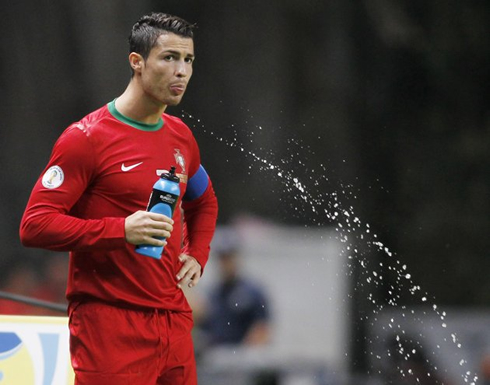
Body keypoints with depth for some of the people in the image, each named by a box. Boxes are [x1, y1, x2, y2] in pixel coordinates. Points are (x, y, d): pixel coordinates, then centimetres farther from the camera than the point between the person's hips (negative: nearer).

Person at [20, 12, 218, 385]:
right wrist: (122, 230, -24)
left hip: (174, 321, 7)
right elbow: (34, 225, -15)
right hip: (110, 324, -7)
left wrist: (197, 255, 15)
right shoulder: (87, 137, -9)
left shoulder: (180, 136, 13)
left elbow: (204, 201, 34)